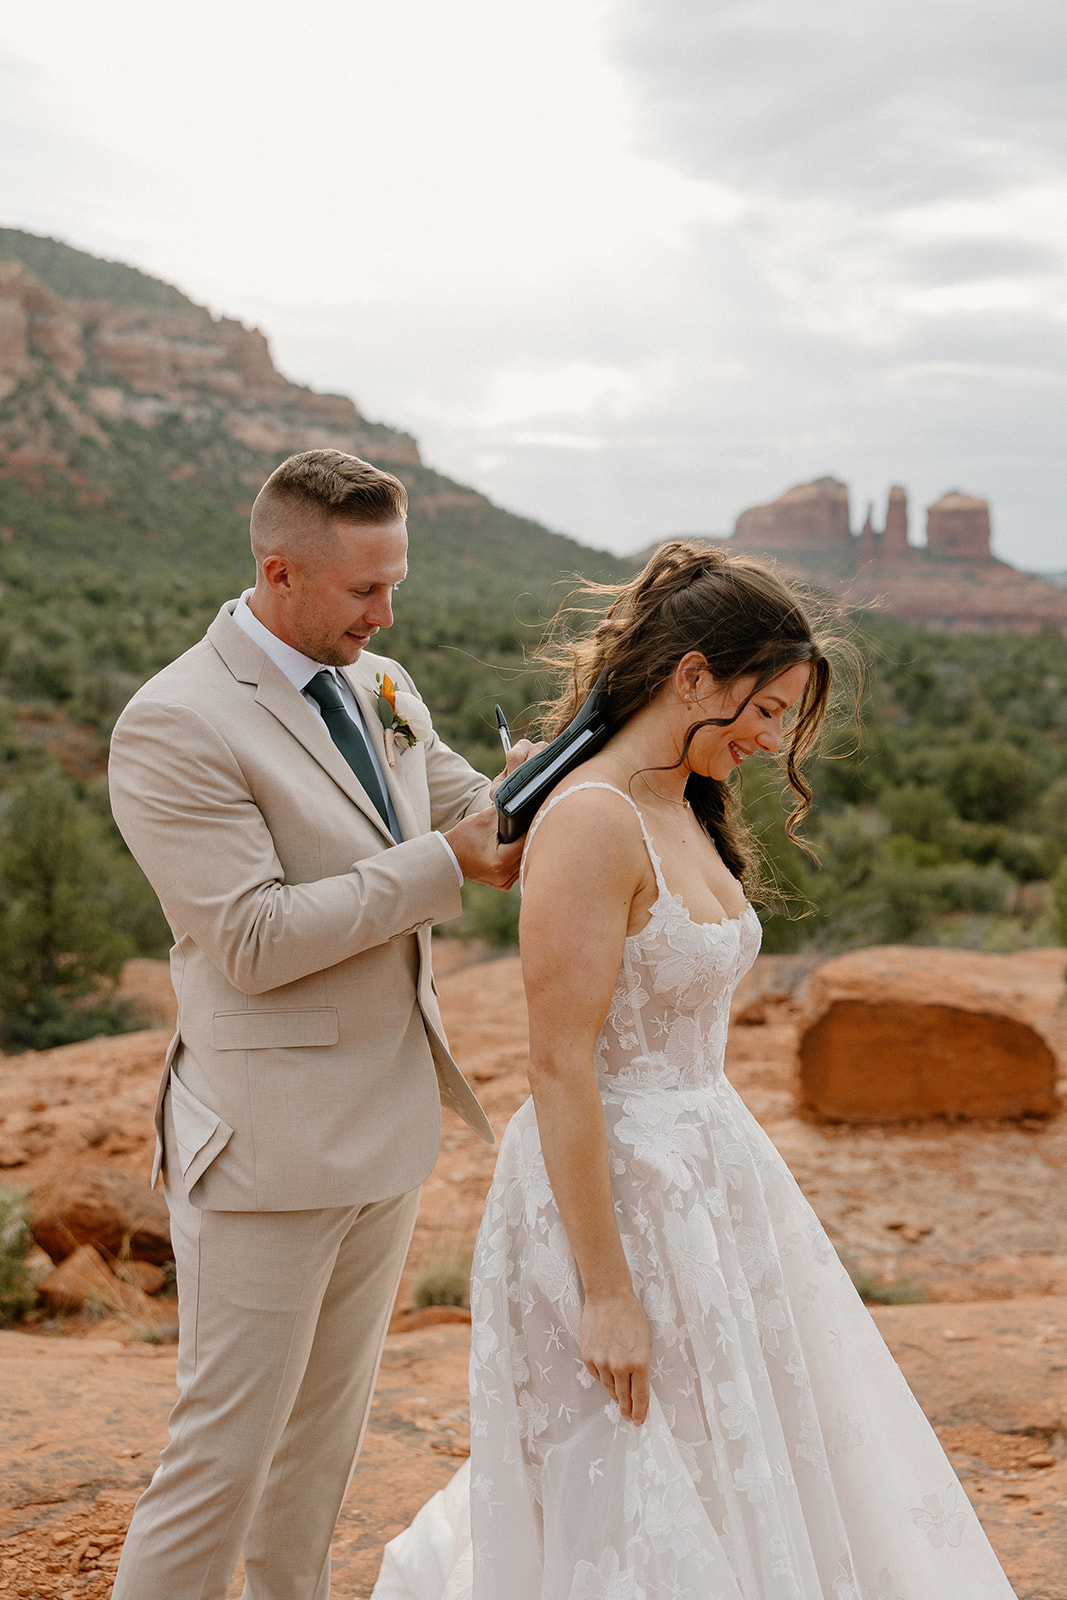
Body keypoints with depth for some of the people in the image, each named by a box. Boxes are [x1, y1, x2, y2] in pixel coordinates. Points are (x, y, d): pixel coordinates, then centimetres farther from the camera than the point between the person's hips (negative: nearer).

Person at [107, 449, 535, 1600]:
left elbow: (488, 823, 15)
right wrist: (443, 862, -21)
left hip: (389, 1119, 8)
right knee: (227, 1449, 2)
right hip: (269, 1143, -8)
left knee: (327, 1425, 22)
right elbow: (254, 941, -23)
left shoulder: (382, 690, 7)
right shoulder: (174, 725, -17)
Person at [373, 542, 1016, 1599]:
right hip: (613, 1188, -9)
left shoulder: (686, 813, 8)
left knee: (745, 1466, 21)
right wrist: (606, 1289, -22)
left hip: (707, 1171, 9)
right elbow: (561, 1068, -23)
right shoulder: (592, 821, -21)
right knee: (641, 1507, 4)